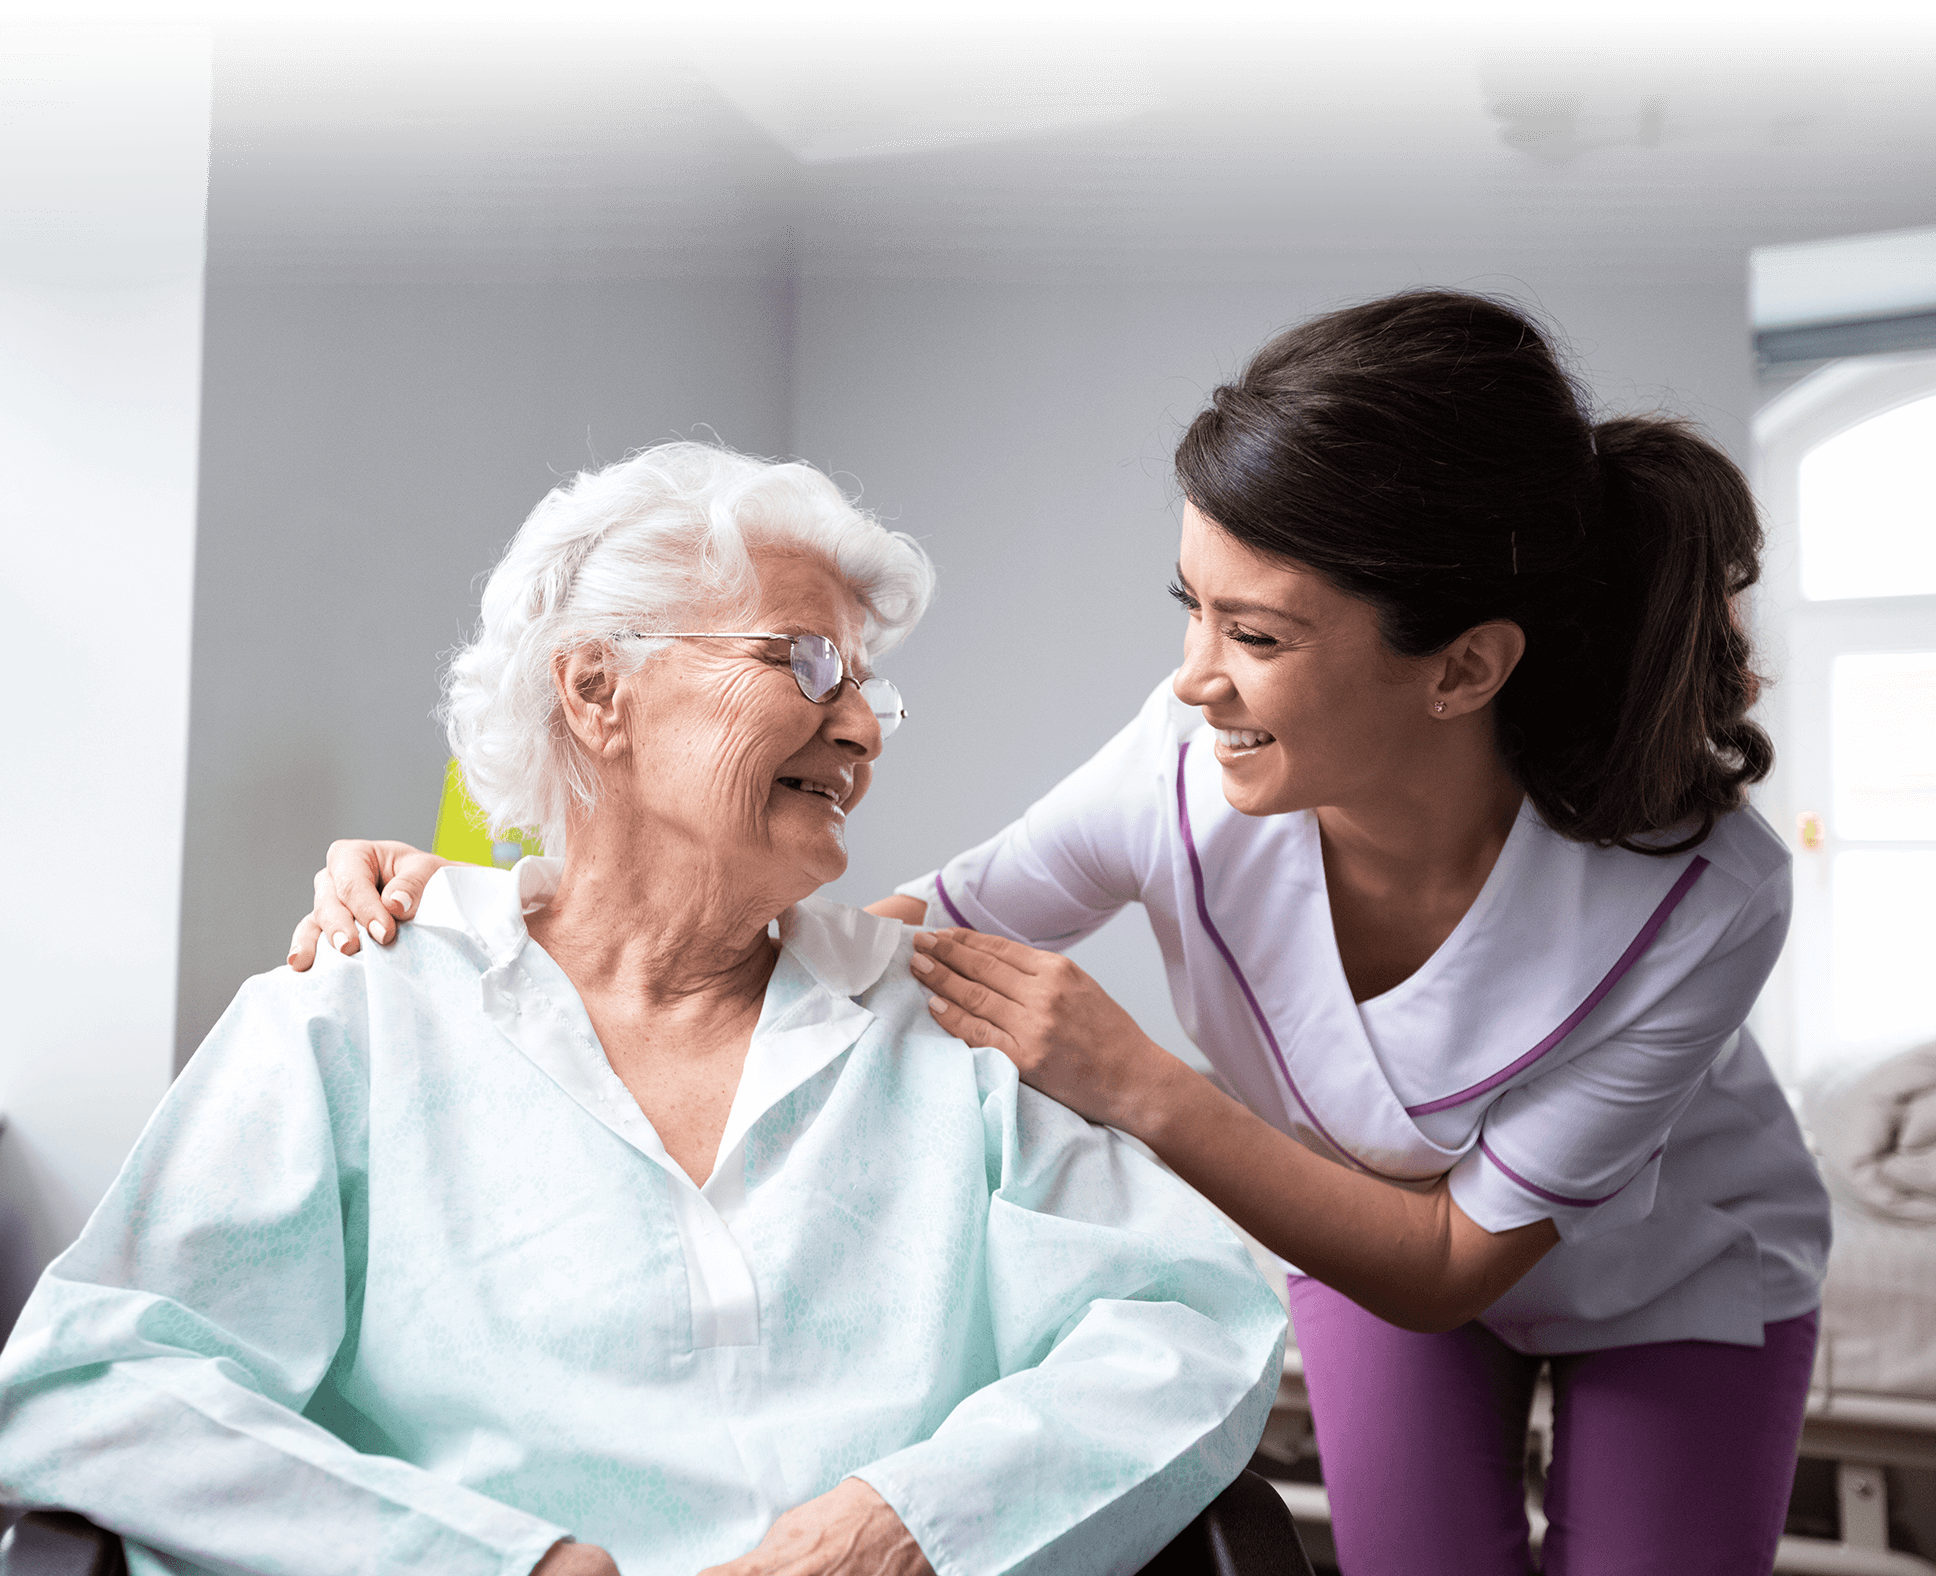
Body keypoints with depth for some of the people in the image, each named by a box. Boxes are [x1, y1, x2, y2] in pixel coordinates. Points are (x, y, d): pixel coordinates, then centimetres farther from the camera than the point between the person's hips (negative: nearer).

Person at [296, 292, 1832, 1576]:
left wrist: (1139, 1088, -40)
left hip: (1679, 1281, -1)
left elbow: (1452, 1264, -28)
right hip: (1376, 1228, 1)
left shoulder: (1698, 897, -38)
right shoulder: (1192, 771, -33)